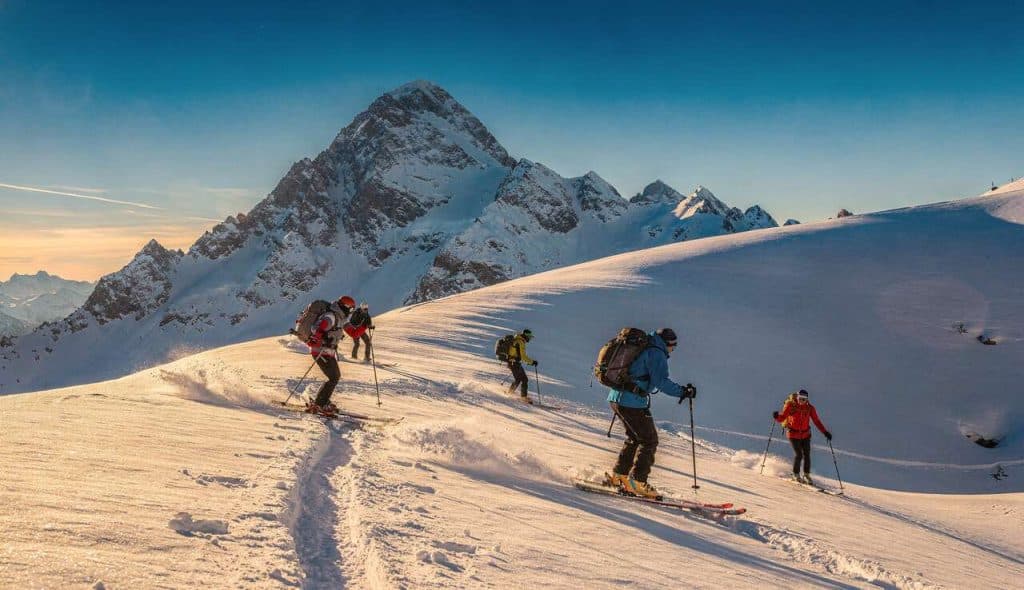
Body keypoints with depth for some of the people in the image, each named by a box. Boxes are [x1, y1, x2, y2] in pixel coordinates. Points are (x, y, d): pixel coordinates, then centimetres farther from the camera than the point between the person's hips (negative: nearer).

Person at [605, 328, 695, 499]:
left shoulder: (641, 349, 19)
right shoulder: (657, 354, -8)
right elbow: (661, 381, -20)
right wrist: (682, 391, -15)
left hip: (616, 398, 9)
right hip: (633, 402, -9)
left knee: (635, 438, 22)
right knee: (649, 440, 2)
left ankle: (617, 475, 23)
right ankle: (637, 482, 0)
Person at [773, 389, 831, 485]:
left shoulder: (810, 408, -4)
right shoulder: (790, 405, -11)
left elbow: (817, 421, 0)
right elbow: (782, 418, -11)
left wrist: (825, 432, -8)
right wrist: (777, 416, -33)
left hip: (805, 434, 3)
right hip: (793, 434, -3)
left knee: (806, 455, -1)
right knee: (798, 455, -11)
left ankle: (806, 474, 18)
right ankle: (796, 474, 10)